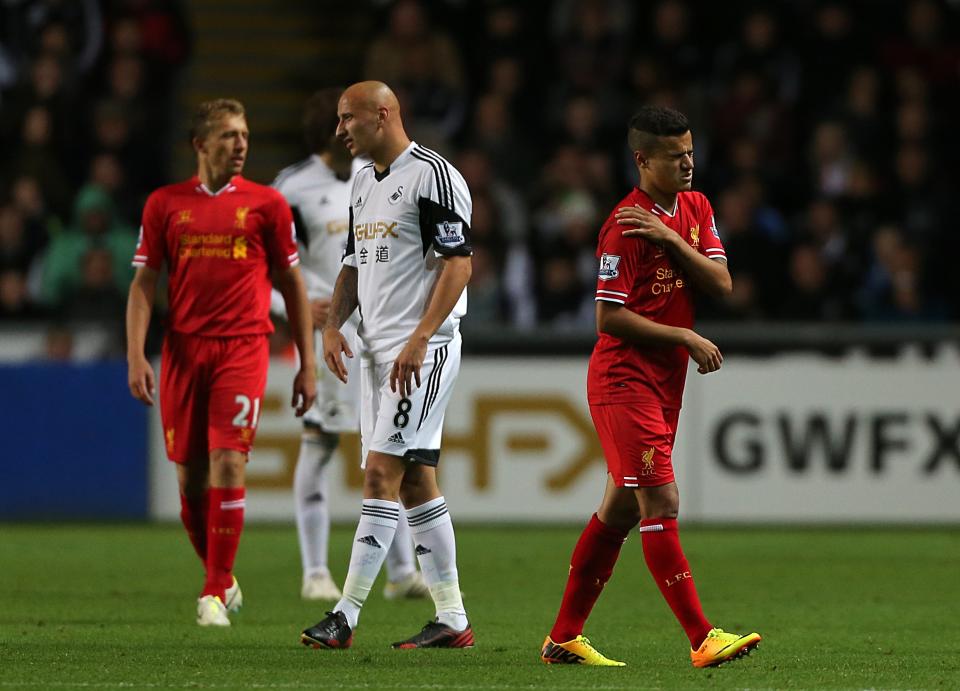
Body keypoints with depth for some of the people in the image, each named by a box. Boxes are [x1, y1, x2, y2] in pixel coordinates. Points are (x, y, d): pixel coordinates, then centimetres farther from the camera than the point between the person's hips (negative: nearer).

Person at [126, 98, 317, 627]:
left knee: (227, 464, -14)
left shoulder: (266, 203, 6)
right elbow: (144, 282, 8)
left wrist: (307, 365, 7)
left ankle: (215, 594, -10)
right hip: (183, 349, 2)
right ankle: (221, 578, 24)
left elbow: (292, 283, 10)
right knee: (191, 476, 4)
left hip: (243, 346, -2)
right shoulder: (165, 204, 8)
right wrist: (135, 355, -4)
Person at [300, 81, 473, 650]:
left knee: (382, 474, -13)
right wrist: (334, 324, 7)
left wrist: (419, 340, -22)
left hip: (423, 349, -9)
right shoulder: (364, 182, 17)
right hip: (377, 348, 9)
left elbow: (458, 263, -16)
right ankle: (453, 621, 12)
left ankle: (346, 617, -15)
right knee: (416, 482, 8)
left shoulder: (433, 175, -11)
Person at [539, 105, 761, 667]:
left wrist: (671, 239, -15)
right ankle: (703, 639, -17)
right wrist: (686, 337, -15)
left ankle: (565, 637, 19)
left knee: (621, 508, 11)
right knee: (662, 504, -13)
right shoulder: (626, 226, -15)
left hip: (666, 381, 9)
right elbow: (610, 317, -16)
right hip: (625, 381, -8)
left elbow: (722, 285, -2)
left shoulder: (695, 208, 9)